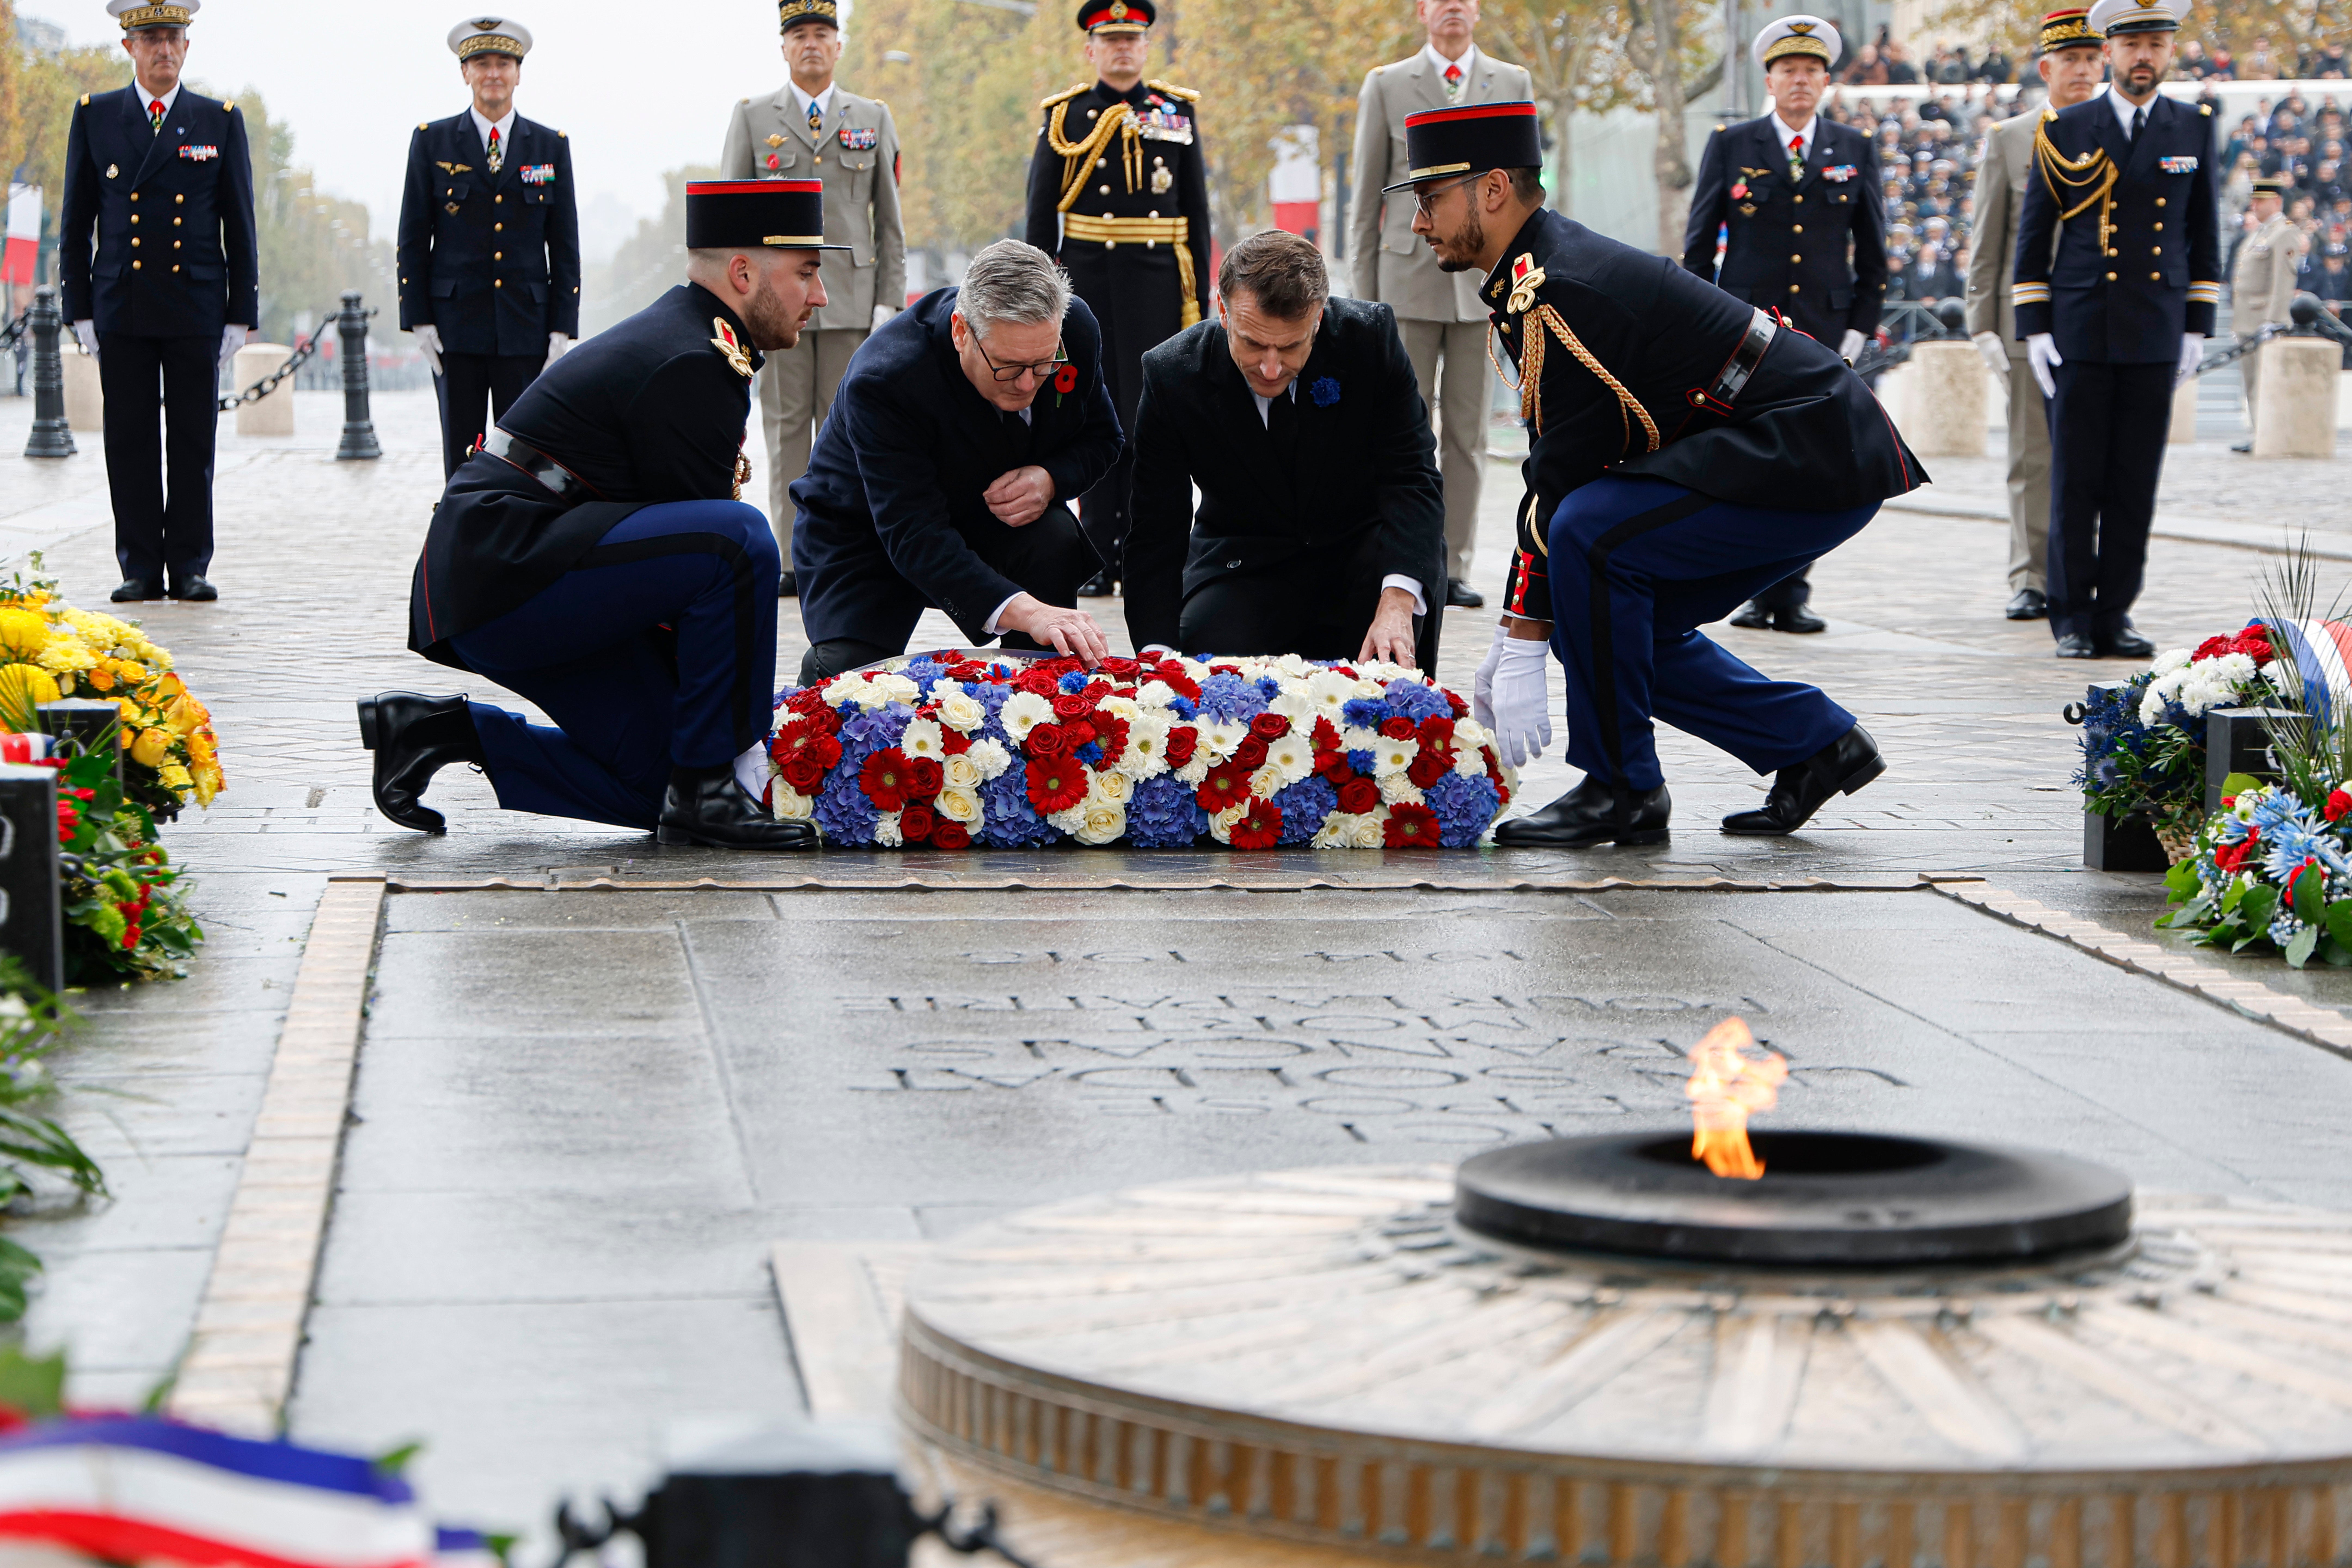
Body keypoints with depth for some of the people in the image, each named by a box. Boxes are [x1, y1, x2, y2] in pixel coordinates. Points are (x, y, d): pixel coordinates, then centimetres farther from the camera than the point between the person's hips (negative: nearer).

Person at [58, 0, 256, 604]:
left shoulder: (221, 121, 6)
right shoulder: (94, 116, 7)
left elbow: (240, 228, 6)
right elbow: (75, 224, 8)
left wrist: (242, 315, 1)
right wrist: (80, 310, 2)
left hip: (196, 308, 0)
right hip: (121, 308, 0)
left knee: (193, 441, 1)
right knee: (130, 441, 1)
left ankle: (189, 567, 7)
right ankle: (140, 569, 7)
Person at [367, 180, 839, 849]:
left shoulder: (675, 338, 17)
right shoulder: (690, 367, -16)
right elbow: (720, 544, -16)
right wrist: (741, 738, -12)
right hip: (502, 576, -11)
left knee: (657, 782, 6)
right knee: (741, 536, -27)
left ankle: (444, 729, 12)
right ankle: (705, 791, -17)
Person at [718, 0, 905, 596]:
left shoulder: (874, 118, 11)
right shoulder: (752, 118, 8)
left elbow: (890, 219, 10)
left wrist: (889, 301, 3)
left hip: (851, 297, 1)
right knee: (786, 425, -1)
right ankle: (793, 562, 2)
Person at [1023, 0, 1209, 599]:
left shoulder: (1178, 112, 8)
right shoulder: (1065, 117, 6)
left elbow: (1196, 213, 9)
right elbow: (1041, 213, 6)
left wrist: (1199, 298, 4)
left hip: (1157, 286, 0)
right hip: (1087, 286, 0)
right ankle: (1100, 562, 9)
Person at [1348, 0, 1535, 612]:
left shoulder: (1514, 84, 10)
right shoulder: (1386, 85, 7)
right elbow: (1366, 195, 7)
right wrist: (1364, 294, 3)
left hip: (1485, 281, 1)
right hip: (1410, 279, -1)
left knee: (1469, 434, 3)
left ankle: (1455, 568, 7)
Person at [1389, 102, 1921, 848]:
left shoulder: (1561, 291, -19)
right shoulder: (1548, 267, 12)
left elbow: (1563, 482, -20)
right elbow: (1557, 464, 13)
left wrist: (1525, 651, -16)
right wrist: (1510, 643, 10)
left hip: (1814, 464, -11)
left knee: (1589, 537, -24)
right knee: (1617, 625, 9)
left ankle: (1621, 789, -11)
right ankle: (1817, 743, 18)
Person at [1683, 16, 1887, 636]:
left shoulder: (1856, 151, 10)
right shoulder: (1730, 146, 6)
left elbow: (1873, 252, 13)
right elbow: (1699, 245, 7)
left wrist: (1859, 330, 5)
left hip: (1824, 336, 1)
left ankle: (1789, 594, 6)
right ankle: (1758, 590, 5)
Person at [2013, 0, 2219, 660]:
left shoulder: (2194, 129, 7)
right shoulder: (2064, 132, 2)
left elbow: (2204, 237, 12)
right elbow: (2032, 236, 5)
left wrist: (2197, 330, 6)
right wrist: (2034, 329, -1)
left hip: (2156, 339, 1)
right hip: (2080, 336, -1)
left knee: (2136, 486, 2)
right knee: (2076, 483, 0)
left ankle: (2115, 614, 9)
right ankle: (2073, 618, 8)